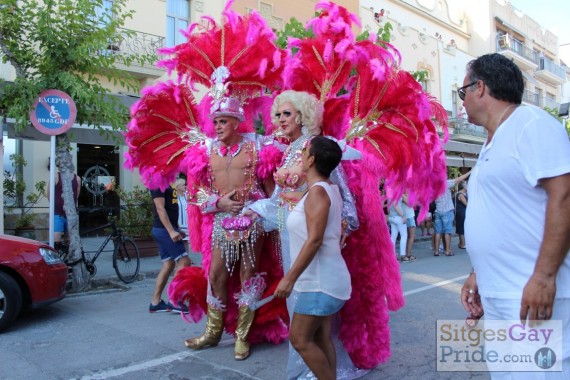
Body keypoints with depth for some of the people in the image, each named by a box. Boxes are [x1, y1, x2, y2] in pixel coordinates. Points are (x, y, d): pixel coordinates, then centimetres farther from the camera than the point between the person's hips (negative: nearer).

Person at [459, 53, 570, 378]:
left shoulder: (532, 124, -9)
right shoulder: (492, 144, 18)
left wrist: (544, 276, -23)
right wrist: (478, 274, 17)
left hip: (533, 295, -9)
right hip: (495, 296, 9)